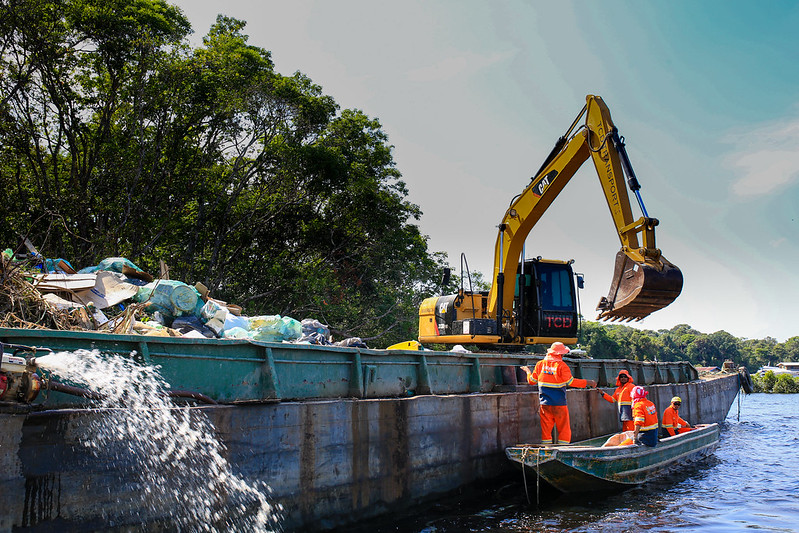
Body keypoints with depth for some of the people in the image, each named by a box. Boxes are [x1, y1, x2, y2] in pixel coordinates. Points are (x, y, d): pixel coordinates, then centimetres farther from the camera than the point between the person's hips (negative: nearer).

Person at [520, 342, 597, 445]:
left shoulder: (540, 364, 5)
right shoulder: (562, 365, -9)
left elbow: (532, 381, 12)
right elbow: (571, 382, -15)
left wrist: (528, 372, 32)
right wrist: (587, 383, -6)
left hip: (545, 404, 4)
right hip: (559, 404, -4)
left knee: (546, 429, 7)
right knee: (564, 429, 5)